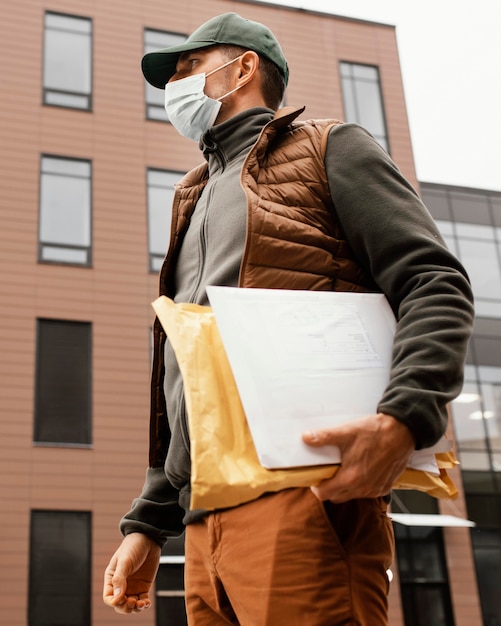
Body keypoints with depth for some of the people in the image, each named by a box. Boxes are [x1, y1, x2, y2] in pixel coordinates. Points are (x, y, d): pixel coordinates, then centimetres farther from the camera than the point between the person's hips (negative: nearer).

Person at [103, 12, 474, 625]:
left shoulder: (328, 149, 10)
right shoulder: (196, 202, 29)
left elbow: (436, 286, -4)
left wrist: (403, 418, -22)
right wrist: (147, 523, 20)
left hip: (297, 499, -7)